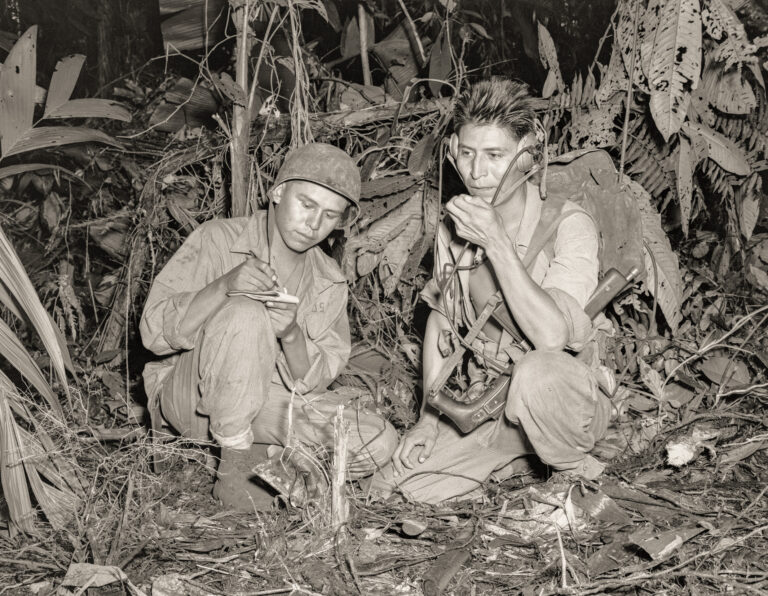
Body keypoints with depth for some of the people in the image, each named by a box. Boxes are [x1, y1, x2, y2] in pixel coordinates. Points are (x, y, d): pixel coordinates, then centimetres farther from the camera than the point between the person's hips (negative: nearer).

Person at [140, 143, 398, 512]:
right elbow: (154, 332, -18)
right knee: (244, 313, -34)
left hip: (266, 402, 4)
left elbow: (311, 383, -5)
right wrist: (223, 287, -34)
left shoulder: (329, 284, 2)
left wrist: (292, 335, -26)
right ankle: (234, 469, -22)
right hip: (189, 396, -4)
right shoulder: (217, 241, -10)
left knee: (378, 444, -16)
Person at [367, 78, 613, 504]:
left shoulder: (568, 225, -17)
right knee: (390, 489, -8)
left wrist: (497, 243, -30)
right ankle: (509, 456, 17)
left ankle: (576, 475, -8)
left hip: (568, 397, -5)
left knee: (537, 371, -40)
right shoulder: (455, 225, 0)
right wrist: (429, 415, 6)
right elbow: (440, 318, 13)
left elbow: (551, 335, -30)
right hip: (487, 404, 6)